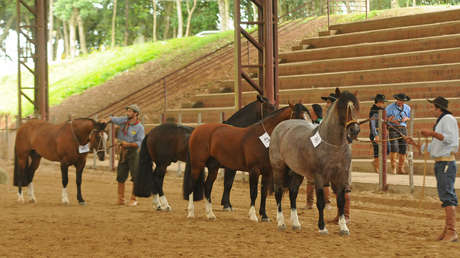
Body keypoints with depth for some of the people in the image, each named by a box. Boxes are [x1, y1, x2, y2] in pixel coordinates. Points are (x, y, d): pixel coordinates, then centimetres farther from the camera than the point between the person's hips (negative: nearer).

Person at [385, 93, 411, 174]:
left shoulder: (407, 108, 11)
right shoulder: (390, 107, -1)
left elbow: (410, 118, 16)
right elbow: (385, 118, -3)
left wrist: (406, 119, -7)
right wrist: (393, 120, -19)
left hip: (403, 129, 4)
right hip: (393, 129, -4)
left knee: (403, 149, -1)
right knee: (394, 148, -16)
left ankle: (401, 168, 6)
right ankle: (393, 167, -5)